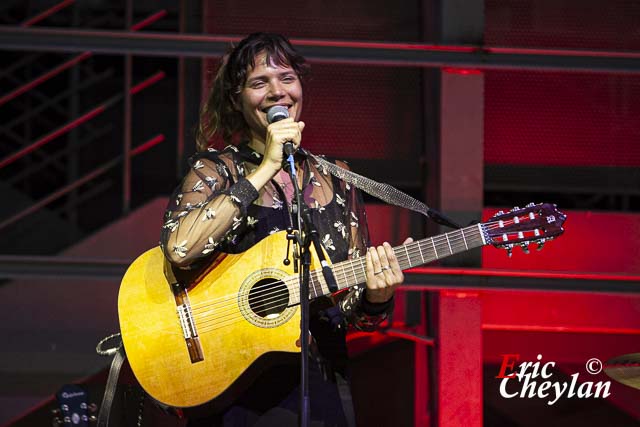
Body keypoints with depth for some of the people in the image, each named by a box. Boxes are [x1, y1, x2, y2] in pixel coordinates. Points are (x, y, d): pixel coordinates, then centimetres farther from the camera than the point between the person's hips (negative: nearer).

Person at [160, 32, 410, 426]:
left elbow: (358, 314, 12)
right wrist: (267, 166, -16)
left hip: (320, 385, 3)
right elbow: (180, 248, -20)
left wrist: (378, 295, -12)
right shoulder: (214, 171, 2)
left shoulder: (337, 182, 11)